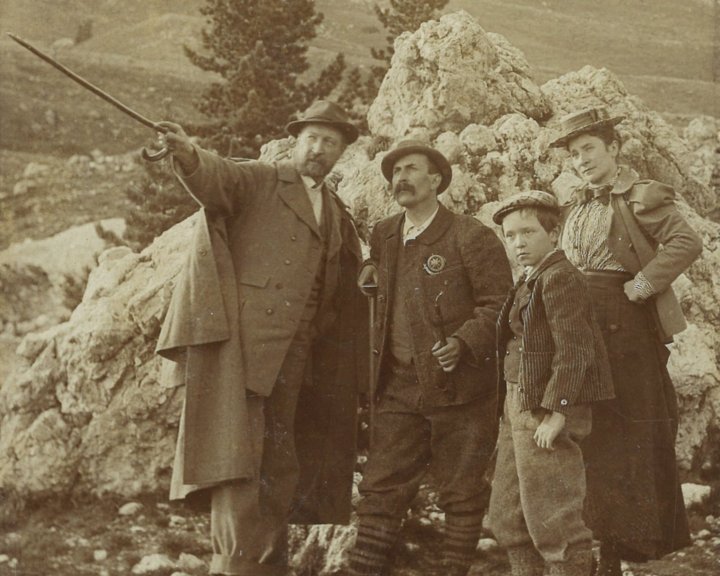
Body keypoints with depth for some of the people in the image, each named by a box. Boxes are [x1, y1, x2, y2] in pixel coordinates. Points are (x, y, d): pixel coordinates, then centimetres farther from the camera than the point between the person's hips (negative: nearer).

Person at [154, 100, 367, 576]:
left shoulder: (338, 216, 21)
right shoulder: (256, 181, 3)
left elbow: (340, 293, 24)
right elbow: (214, 178, -19)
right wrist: (189, 156, -39)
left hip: (293, 354, 6)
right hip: (241, 339, -6)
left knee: (279, 465, 9)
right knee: (238, 456, -11)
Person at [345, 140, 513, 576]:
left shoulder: (472, 237, -6)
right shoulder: (382, 237, 13)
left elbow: (499, 305, -9)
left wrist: (464, 342, -23)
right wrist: (369, 277, 8)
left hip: (460, 389, -5)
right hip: (400, 389, 5)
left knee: (462, 495, 4)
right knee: (381, 490, 3)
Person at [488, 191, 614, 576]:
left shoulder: (560, 277, -13)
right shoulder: (528, 283, 17)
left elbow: (573, 351, -19)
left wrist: (555, 413, -23)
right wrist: (512, 413, 14)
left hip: (546, 414, -10)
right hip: (519, 410, 10)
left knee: (551, 521, -5)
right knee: (508, 517, 16)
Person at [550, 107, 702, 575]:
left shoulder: (643, 197, -6)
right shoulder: (576, 208, 16)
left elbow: (688, 243, -21)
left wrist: (639, 286, -20)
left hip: (629, 326, -7)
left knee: (636, 429, -3)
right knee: (599, 435, 10)